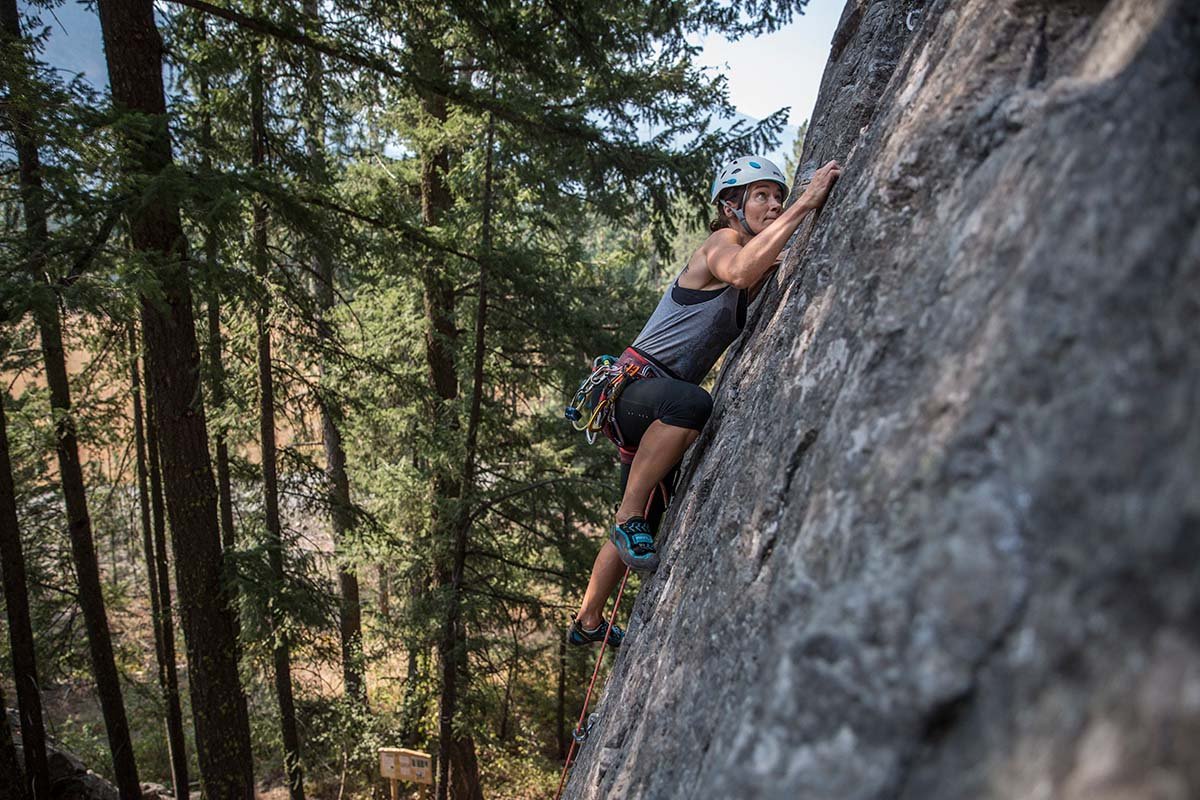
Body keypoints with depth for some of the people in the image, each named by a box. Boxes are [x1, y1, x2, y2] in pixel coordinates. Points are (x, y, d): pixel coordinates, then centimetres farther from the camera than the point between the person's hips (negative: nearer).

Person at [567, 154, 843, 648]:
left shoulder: (759, 266, 18)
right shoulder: (721, 242, -8)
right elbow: (739, 272, -33)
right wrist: (805, 204, -33)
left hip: (653, 409, 10)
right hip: (632, 382, -10)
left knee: (645, 518, 15)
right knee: (690, 403, -43)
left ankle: (587, 622, 31)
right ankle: (629, 519, -28)